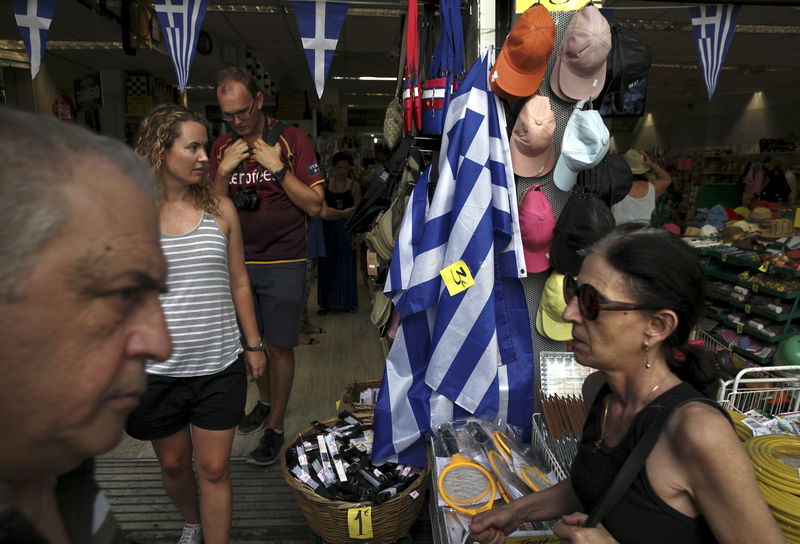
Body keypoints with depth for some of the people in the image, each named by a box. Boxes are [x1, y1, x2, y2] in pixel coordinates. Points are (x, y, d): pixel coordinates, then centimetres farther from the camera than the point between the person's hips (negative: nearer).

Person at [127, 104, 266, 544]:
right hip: (156, 370, 0)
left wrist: (253, 343, 9)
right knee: (173, 463, 21)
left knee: (214, 470, 7)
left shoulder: (220, 209, -1)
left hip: (221, 366, 0)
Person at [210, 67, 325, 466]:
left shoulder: (292, 139, -5)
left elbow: (315, 205, -10)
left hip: (283, 263, -4)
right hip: (238, 261, 4)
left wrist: (279, 168, -19)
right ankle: (264, 401, 40)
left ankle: (275, 427, 18)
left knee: (279, 345, 2)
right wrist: (224, 172, -11)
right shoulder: (221, 148, 6)